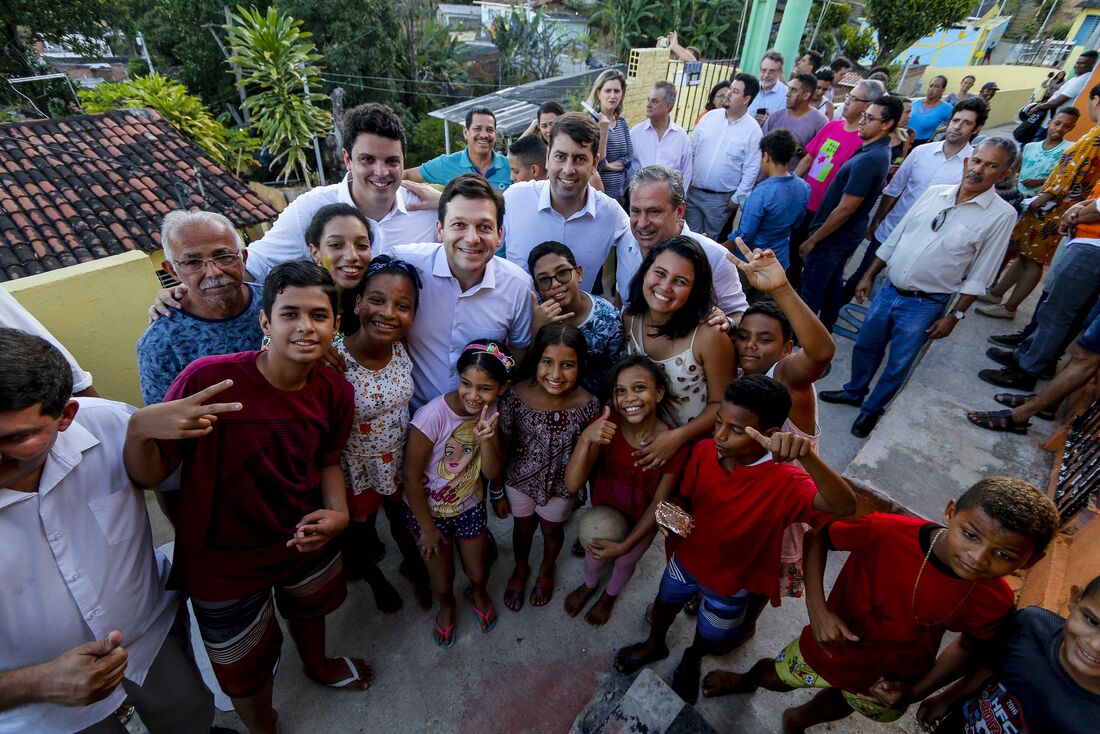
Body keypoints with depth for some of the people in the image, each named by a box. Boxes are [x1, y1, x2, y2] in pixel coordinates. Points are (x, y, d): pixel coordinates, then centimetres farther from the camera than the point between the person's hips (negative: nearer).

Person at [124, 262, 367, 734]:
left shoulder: (336, 391, -15)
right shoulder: (208, 378, -29)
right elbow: (148, 477, -20)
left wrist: (338, 513, -15)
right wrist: (139, 429, -41)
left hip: (308, 540, 4)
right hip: (223, 562, -4)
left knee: (309, 610, 35)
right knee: (247, 672, 23)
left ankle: (317, 664, 71)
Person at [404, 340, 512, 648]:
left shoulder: (490, 413, -16)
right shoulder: (433, 416, -32)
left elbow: (492, 472, -14)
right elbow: (412, 478, -21)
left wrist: (487, 439, -34)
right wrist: (427, 528, -10)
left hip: (470, 507, 3)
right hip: (429, 510, -3)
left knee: (479, 574, 19)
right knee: (442, 583, 15)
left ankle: (479, 593, 56)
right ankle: (446, 606, 51)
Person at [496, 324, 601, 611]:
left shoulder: (588, 404, -27)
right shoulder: (516, 395, -26)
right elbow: (504, 447, -12)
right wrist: (498, 493, -3)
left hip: (562, 485, 0)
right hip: (519, 480, 0)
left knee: (552, 530, 28)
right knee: (522, 528, 27)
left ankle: (547, 568, 62)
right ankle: (521, 569, 60)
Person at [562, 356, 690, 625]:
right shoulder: (605, 425, -29)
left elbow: (658, 503, -19)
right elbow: (572, 485, -34)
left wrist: (625, 546, -20)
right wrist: (586, 438, -49)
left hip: (642, 521, -1)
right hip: (604, 511, 1)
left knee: (625, 563, 29)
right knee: (594, 557, 28)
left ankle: (609, 596, 65)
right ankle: (589, 586, 66)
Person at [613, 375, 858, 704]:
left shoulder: (786, 482, -35)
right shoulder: (704, 451, -23)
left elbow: (844, 506, -54)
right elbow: (684, 495, -6)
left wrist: (807, 456, -70)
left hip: (731, 579, -2)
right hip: (687, 557, 3)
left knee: (709, 637, 26)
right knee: (665, 602, 30)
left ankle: (690, 659, 63)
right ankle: (654, 646, 65)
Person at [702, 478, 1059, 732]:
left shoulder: (994, 601, -27)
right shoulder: (886, 531, -38)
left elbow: (970, 645, -7)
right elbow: (819, 538, -22)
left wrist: (916, 691, -12)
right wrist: (816, 607, -31)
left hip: (893, 679, 2)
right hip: (830, 647, -2)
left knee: (843, 700, 34)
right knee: (775, 677, 27)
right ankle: (745, 681, 65)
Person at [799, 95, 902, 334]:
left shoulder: (868, 159, -26)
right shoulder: (880, 151, 5)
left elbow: (845, 209, -26)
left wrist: (812, 240, -19)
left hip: (834, 235, -10)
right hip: (848, 233, 10)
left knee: (812, 288, 1)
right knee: (833, 281, 21)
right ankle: (824, 329, 36)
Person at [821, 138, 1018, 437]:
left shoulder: (1001, 215, -10)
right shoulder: (934, 192, 2)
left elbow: (978, 276, -8)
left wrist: (954, 316, -9)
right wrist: (868, 276, 8)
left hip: (925, 305, -4)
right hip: (889, 289, 4)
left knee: (897, 366, 9)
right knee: (865, 347, 18)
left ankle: (872, 408, 30)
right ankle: (854, 391, 41)